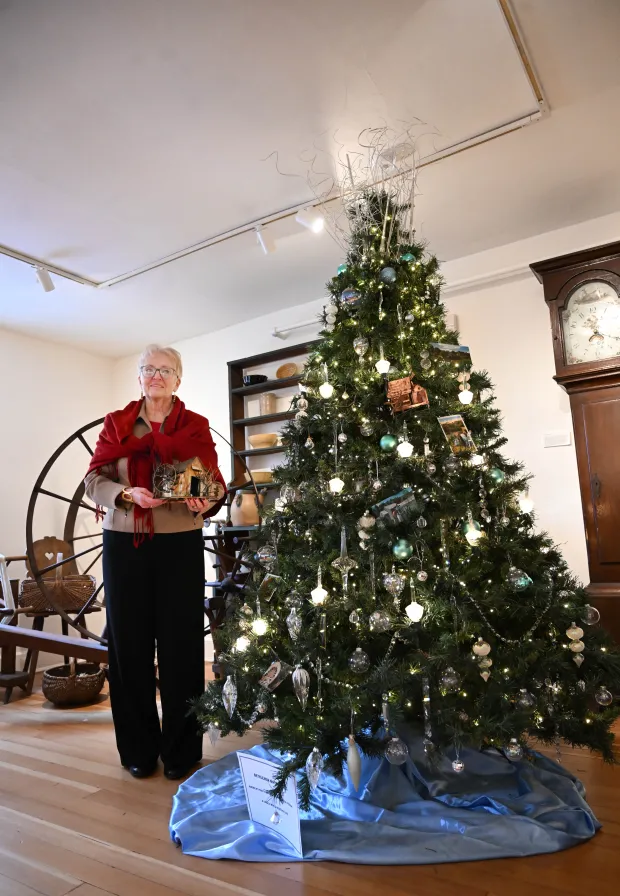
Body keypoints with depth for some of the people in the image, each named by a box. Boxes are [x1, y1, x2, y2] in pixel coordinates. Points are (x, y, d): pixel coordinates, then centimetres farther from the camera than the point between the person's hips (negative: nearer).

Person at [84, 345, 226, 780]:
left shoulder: (196, 426, 6)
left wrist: (206, 499, -21)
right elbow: (94, 478, 3)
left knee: (181, 643, 2)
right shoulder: (117, 423, 10)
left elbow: (215, 480, 0)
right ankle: (138, 748, 23)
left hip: (180, 544, -1)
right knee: (129, 642, 5)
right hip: (124, 543, 1)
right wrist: (127, 493, -16)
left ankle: (181, 749, 19)